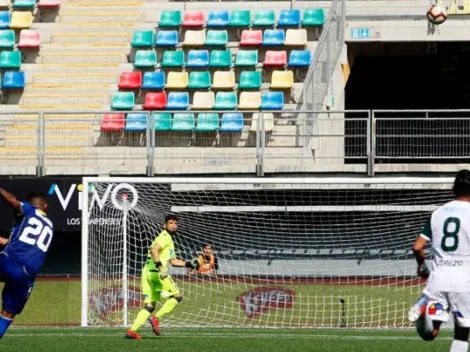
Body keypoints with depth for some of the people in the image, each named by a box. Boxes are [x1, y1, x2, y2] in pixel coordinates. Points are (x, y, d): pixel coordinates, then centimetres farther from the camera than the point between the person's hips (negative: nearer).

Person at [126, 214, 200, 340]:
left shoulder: (169, 240, 27)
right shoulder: (165, 237, -5)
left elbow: (173, 261, 33)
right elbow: (154, 249, -22)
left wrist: (188, 264, 24)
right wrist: (160, 266, -31)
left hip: (147, 273, 10)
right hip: (155, 272, -10)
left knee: (150, 306, 8)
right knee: (177, 296, -3)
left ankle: (132, 330, -4)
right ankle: (156, 318, -11)